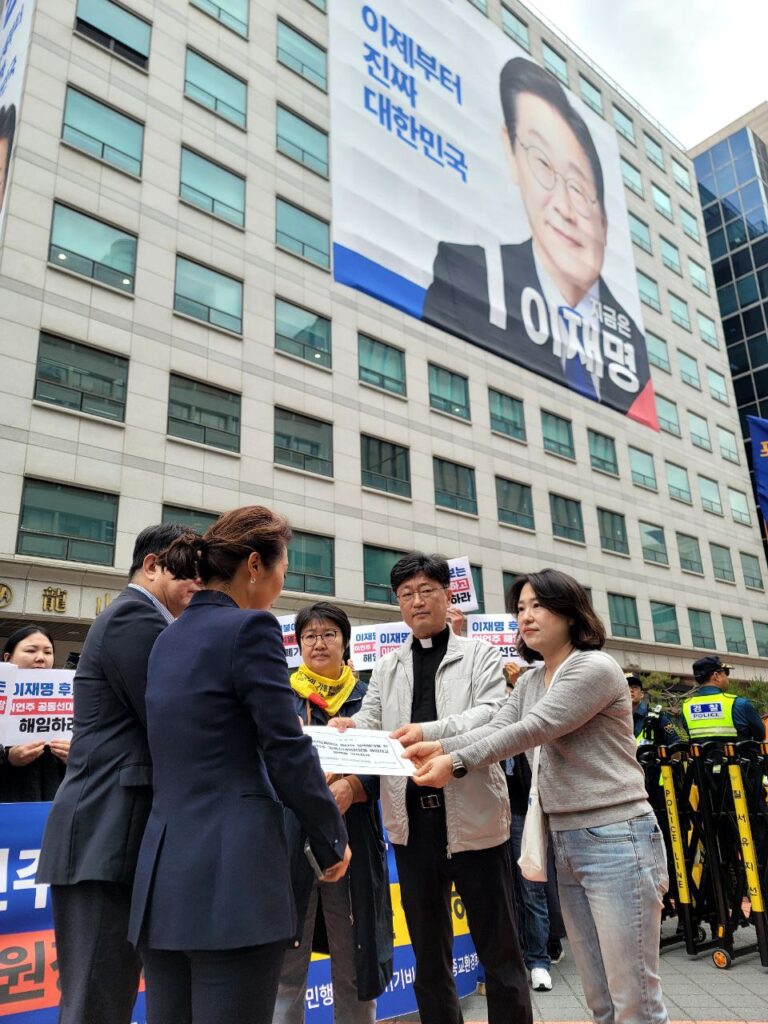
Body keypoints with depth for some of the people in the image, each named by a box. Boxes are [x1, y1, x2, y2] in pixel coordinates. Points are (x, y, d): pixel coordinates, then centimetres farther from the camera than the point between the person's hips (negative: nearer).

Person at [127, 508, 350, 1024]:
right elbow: (288, 755, -13)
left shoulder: (169, 639, 12)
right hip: (231, 875, -8)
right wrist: (334, 840, 2)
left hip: (163, 874, 8)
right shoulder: (250, 628, -12)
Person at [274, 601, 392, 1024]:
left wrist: (351, 787, -18)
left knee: (354, 958, 7)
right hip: (291, 836, -1)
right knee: (286, 957, 2)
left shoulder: (365, 697, 8)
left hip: (353, 838, 1)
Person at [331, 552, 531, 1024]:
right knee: (429, 952, 16)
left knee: (499, 947, 9)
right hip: (412, 819, 3)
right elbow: (370, 721, 4)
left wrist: (434, 731, -28)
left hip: (471, 813, -3)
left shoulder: (479, 653, 4)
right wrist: (347, 729, -19)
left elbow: (492, 714, -11)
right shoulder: (387, 666, 14)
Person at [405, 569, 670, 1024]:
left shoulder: (596, 668, -14)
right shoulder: (532, 679, 13)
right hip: (565, 842, 8)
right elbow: (498, 727, 0)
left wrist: (457, 763, -20)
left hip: (617, 840, -8)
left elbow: (533, 729, -20)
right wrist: (440, 747, -16)